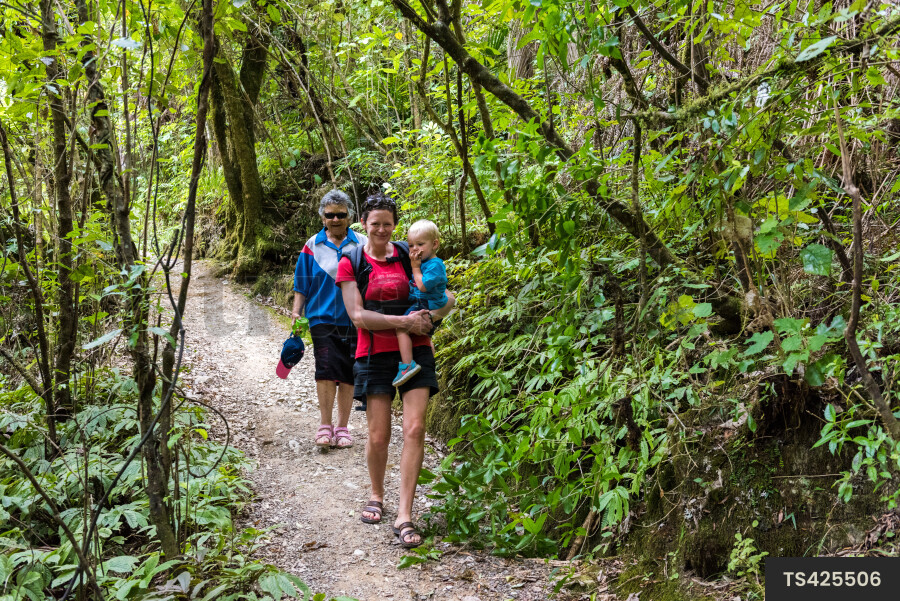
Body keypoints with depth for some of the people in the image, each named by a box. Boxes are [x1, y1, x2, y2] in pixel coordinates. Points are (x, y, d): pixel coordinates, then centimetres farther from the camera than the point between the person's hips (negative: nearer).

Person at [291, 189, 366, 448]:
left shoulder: (362, 244, 4)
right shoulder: (313, 245, 5)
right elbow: (302, 284, 10)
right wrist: (296, 313, 3)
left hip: (354, 320, 1)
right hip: (323, 318, -1)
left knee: (348, 374, 4)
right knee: (326, 368, -13)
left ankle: (342, 427, 15)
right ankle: (325, 425, -1)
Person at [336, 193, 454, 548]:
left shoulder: (409, 256, 8)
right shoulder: (351, 264, 2)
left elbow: (447, 298, 12)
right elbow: (358, 316, -7)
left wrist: (430, 316, -10)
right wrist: (404, 321, -15)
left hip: (414, 350, 1)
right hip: (376, 354, -1)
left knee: (414, 428, -11)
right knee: (378, 435, 1)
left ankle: (404, 516, -7)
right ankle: (376, 496, 29)